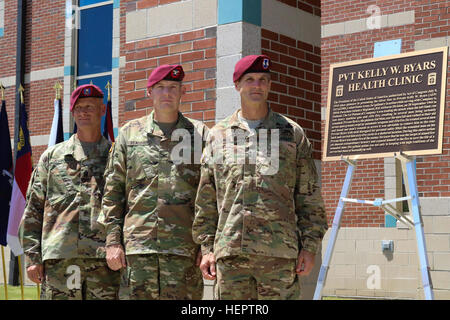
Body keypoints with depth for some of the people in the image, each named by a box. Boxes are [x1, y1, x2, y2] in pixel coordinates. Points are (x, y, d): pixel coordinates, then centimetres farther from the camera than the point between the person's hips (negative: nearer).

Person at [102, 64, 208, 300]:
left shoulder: (199, 134, 9)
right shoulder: (129, 134, 12)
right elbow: (112, 193, 10)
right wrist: (113, 242, 2)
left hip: (185, 248, -1)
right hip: (138, 245, 1)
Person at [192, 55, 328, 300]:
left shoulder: (292, 133, 9)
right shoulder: (218, 135, 12)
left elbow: (309, 196, 7)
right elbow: (206, 200, 12)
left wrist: (310, 246, 0)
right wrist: (206, 248, 6)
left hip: (279, 252, -1)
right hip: (230, 252, 1)